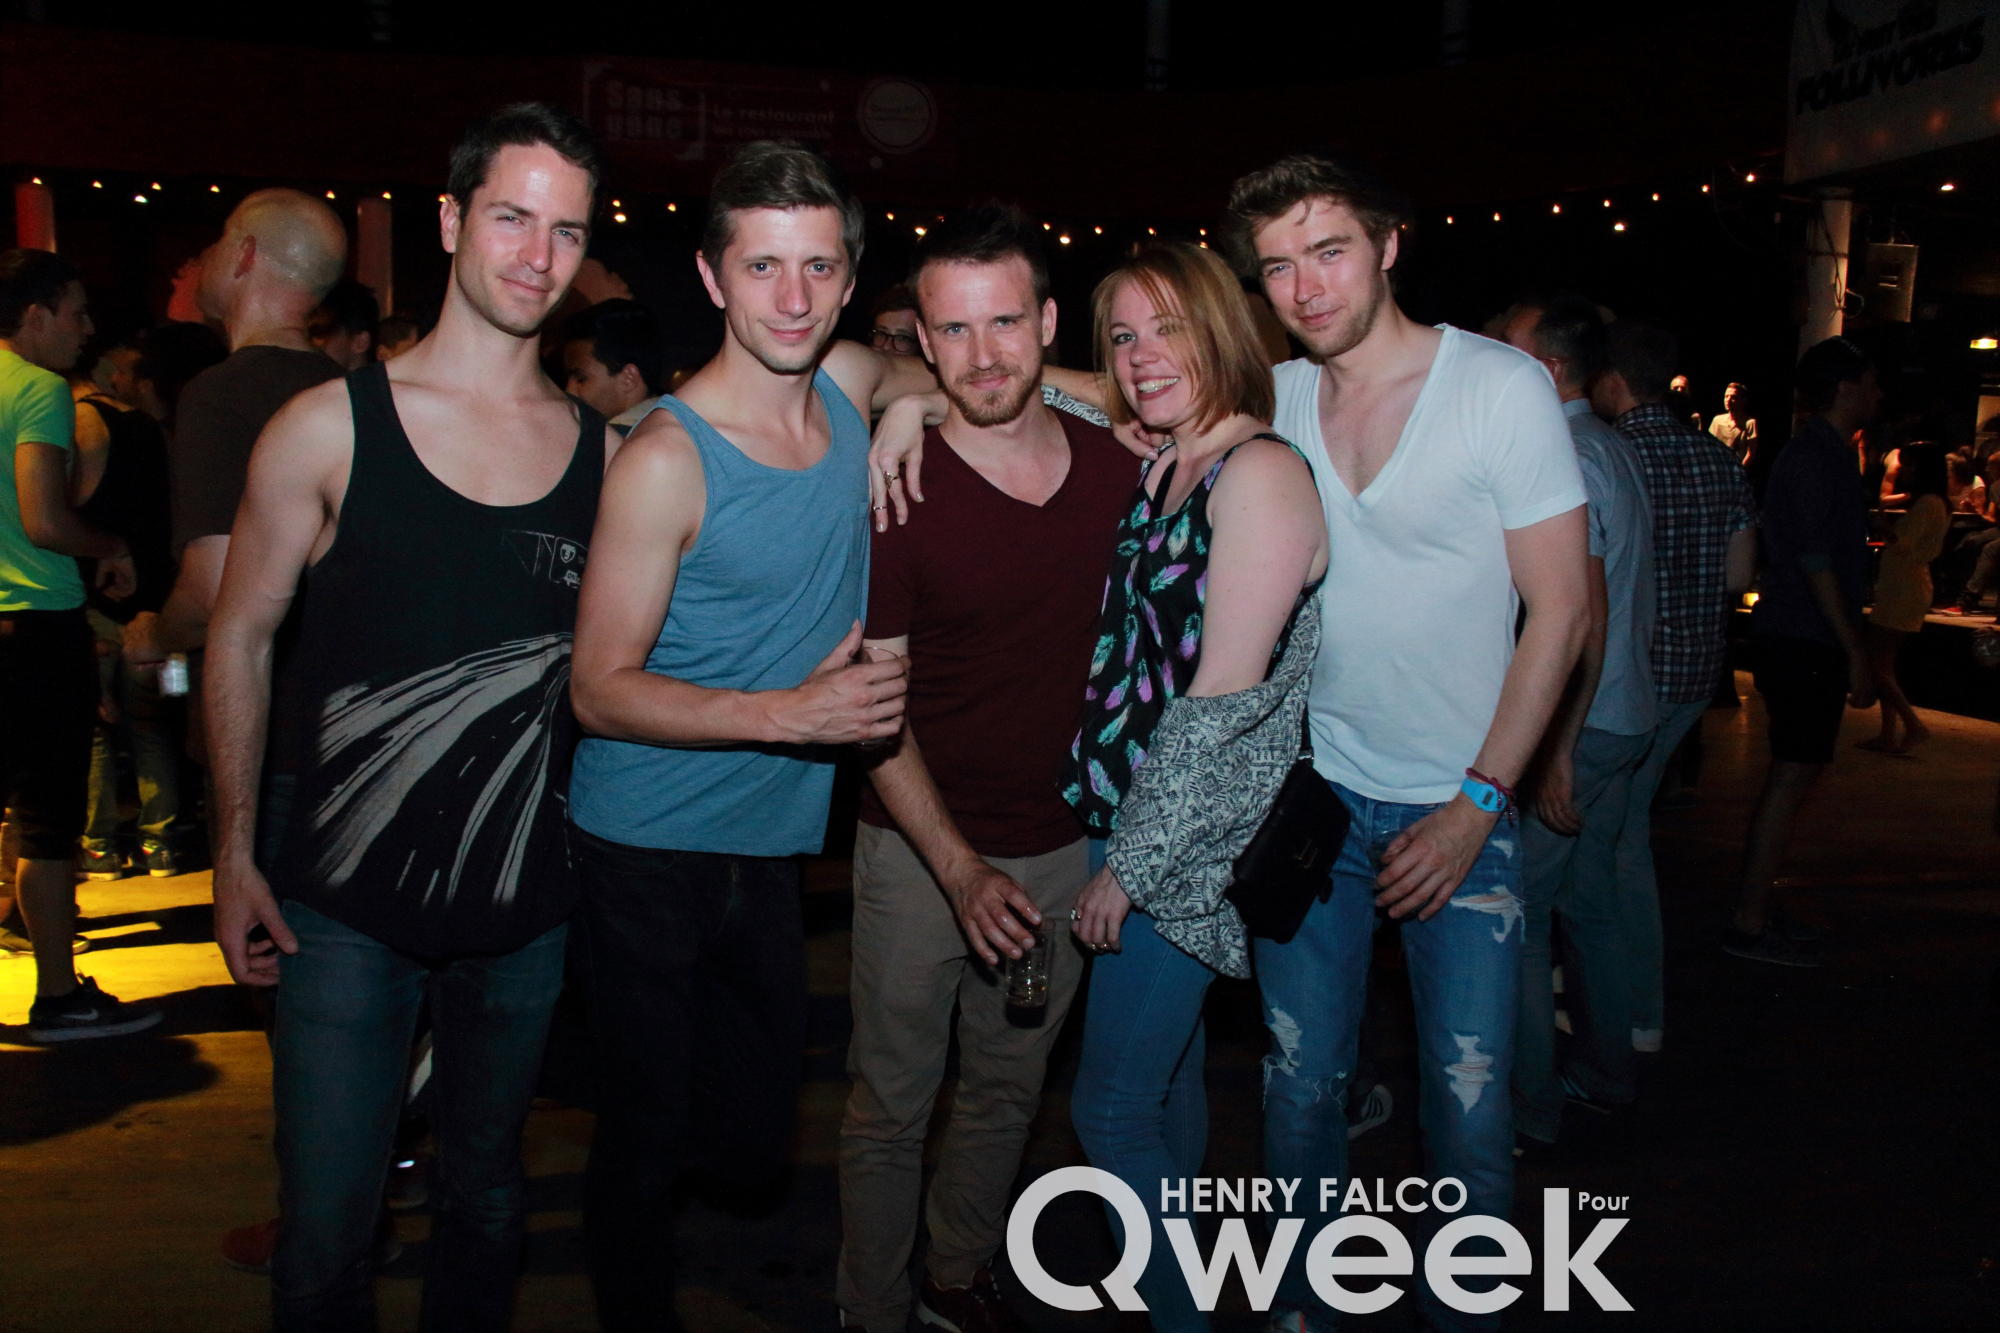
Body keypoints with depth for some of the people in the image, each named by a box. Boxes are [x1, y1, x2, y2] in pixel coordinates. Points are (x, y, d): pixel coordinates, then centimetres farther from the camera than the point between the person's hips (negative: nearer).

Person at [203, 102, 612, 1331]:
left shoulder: (605, 452, 1)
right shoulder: (331, 427, -6)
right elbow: (242, 637, 0)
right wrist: (236, 854, -1)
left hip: (527, 904, 3)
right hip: (344, 900, -2)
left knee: (487, 1204, 19)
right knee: (328, 1233, 6)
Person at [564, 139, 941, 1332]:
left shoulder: (853, 385, -1)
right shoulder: (666, 461, -17)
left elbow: (948, 371, 24)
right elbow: (601, 688, -15)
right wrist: (786, 712, -26)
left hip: (775, 845, 5)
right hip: (648, 849, -5)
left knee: (756, 1142, 15)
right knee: (646, 1140, 8)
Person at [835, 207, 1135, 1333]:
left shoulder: (1119, 468, -4)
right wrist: (960, 869, -18)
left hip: (1064, 845, 4)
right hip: (920, 849, -4)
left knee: (1008, 1092, 20)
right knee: (891, 1109, 9)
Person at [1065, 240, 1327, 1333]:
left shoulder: (1260, 472, -16)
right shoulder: (1155, 469, 8)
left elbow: (1226, 697, -20)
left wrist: (1129, 866, -16)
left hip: (1190, 839, -8)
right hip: (1129, 821, 8)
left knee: (1112, 1107, -1)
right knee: (1167, 1079, 20)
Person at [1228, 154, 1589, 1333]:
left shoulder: (1503, 386, -7)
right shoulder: (1269, 399, 2)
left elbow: (1561, 612, -8)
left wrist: (1475, 807, -11)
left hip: (1462, 805, -2)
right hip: (1310, 793, 3)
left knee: (1471, 1114, 0)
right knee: (1301, 1090, 9)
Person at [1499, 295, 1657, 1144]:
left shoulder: (1566, 459, -17)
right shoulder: (1614, 449, 13)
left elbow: (1585, 620, -23)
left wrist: (1556, 750, -22)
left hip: (1577, 723, -10)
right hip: (1626, 715, 10)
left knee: (1516, 910, -2)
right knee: (1587, 898, 18)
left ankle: (1528, 1103, 7)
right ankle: (1605, 1071, 30)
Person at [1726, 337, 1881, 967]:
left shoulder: (1826, 455, 18)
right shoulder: (1814, 458, -13)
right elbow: (1814, 560, -19)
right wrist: (1854, 651, -19)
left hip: (1803, 640, 10)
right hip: (1805, 642, -10)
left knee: (1792, 774, 13)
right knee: (1792, 775, -9)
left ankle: (1756, 904, 20)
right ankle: (1750, 921, -5)